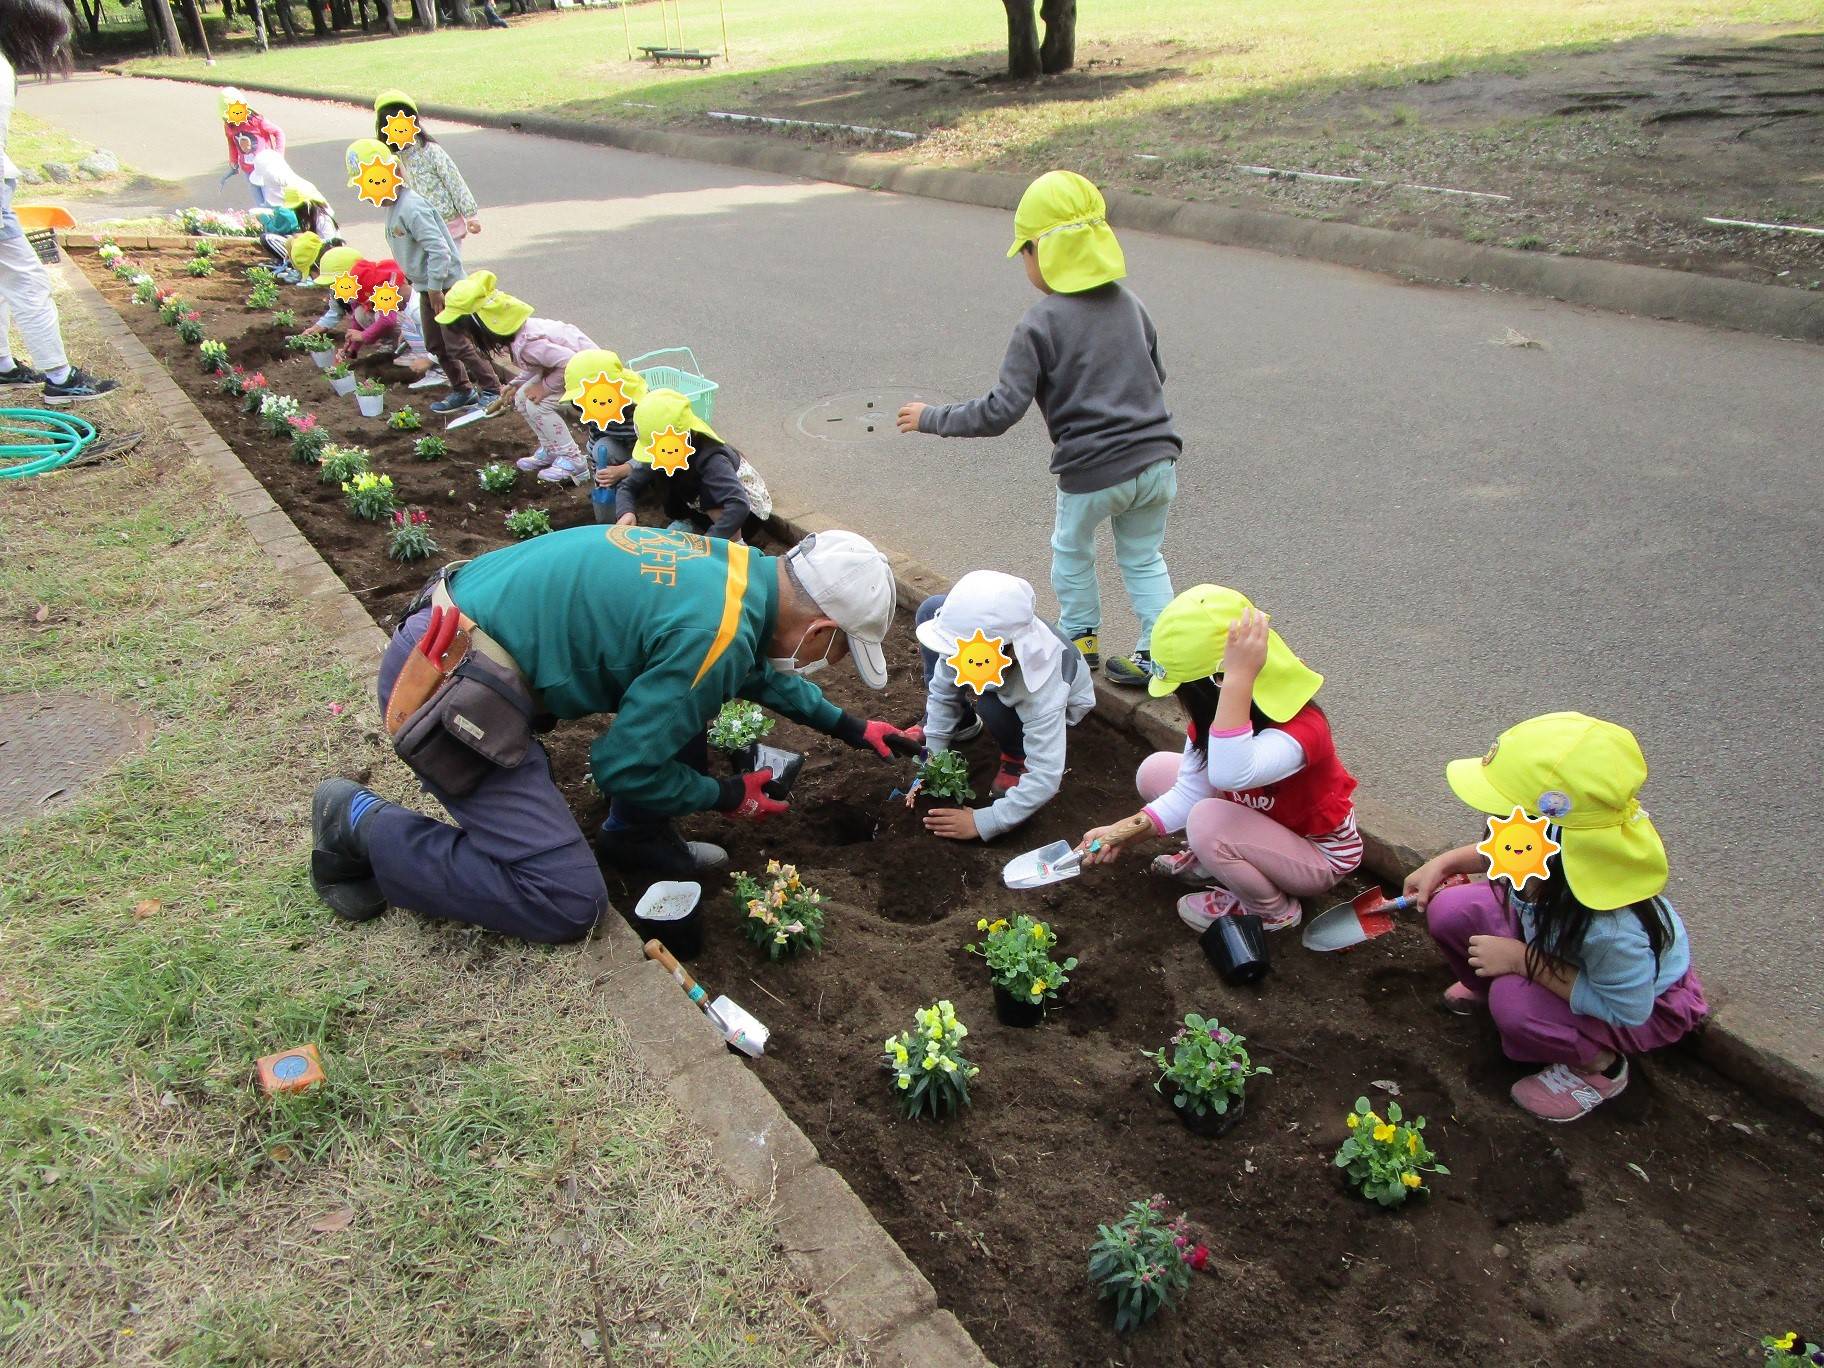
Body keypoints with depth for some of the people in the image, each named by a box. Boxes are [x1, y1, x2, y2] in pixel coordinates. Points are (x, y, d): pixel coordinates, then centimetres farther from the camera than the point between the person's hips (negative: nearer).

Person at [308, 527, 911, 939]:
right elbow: (623, 766, -13)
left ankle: (636, 837, 22)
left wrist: (849, 727, 34)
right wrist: (726, 796, 3)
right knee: (569, 903, -9)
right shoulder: (715, 633, -23)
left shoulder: (737, 564, 5)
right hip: (447, 688, -10)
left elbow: (758, 669, 28)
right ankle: (361, 825, 2)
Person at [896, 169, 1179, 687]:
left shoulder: (1040, 324, -12)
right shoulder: (1130, 304, 6)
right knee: (1144, 558, 22)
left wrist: (931, 418, -3)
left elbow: (999, 411, -15)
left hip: (1091, 473, -5)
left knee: (1071, 551, 23)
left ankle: (1081, 636, 37)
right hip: (1156, 460, 5)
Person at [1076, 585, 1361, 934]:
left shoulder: (1299, 729, -36)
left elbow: (1231, 774, -58)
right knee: (1156, 770, -4)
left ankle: (1275, 910, -7)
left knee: (1208, 822, -33)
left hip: (1318, 856, -7)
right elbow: (1189, 791, -7)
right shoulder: (1215, 711, -12)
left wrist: (1238, 679, -61)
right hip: (1265, 823, 7)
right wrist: (1126, 830, -18)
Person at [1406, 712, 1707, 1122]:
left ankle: (1599, 1067, 0)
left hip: (1646, 1001, -5)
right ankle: (1489, 988, 18)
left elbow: (1626, 1009, -30)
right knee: (1448, 910, -15)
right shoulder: (1543, 851, -27)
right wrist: (1443, 863, -11)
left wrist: (1520, 959, -31)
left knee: (1515, 1003, -33)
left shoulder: (1609, 925, -45)